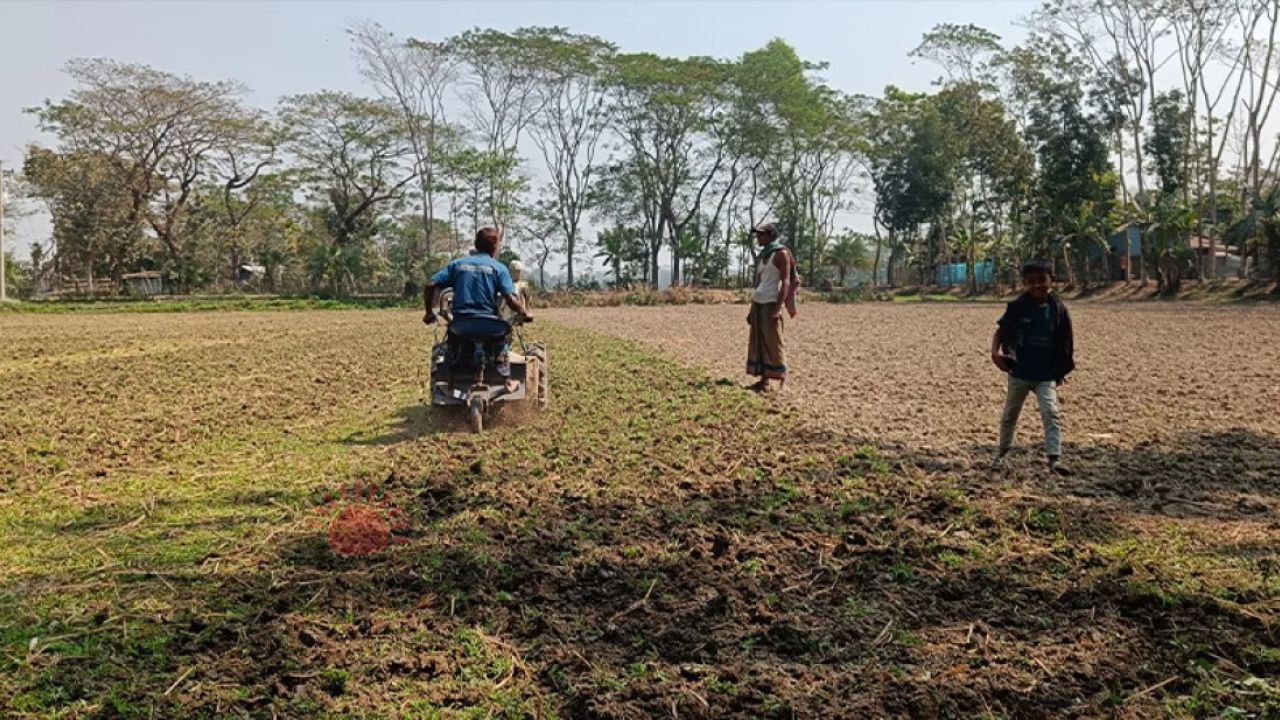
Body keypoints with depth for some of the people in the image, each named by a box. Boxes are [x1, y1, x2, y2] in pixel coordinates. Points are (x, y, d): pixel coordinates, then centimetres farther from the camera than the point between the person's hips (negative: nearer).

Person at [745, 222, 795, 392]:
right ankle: (763, 381, 7)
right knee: (757, 342, 4)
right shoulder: (762, 256, 19)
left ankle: (782, 379, -5)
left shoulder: (781, 254, -4)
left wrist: (777, 309, -20)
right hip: (758, 302, 8)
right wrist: (752, 309, 17)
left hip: (771, 303, -8)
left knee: (773, 342, -9)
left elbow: (786, 282, -11)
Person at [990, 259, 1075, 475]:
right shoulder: (1017, 307, -8)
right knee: (1010, 414, 14)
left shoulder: (1058, 309, -5)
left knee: (1051, 413, -13)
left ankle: (1055, 459, -13)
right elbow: (1000, 330, -1)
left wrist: (1063, 370, 6)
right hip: (1019, 371, 0)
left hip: (1046, 374, 0)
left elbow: (1066, 342, 4)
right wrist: (995, 352, -18)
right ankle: (1002, 452, 31)